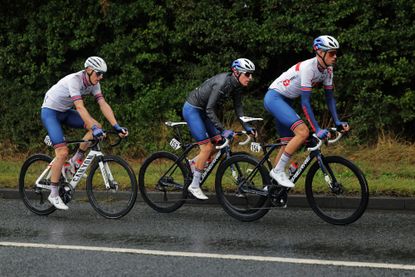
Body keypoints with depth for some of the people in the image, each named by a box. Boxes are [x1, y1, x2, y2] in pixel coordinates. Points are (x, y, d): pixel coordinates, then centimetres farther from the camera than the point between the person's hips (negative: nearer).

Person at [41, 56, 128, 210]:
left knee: (96, 127, -12)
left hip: (65, 111, 8)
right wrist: (94, 128, -47)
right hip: (50, 112, -8)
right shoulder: (74, 80, -29)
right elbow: (80, 107, -39)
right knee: (63, 152, -19)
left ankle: (75, 161, 0)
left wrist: (117, 126, -23)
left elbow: (103, 105, -12)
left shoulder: (93, 83, -7)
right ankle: (53, 194, -8)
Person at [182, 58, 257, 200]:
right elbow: (210, 110, -29)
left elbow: (238, 107, 2)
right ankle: (194, 186, -2)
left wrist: (246, 126, -8)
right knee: (207, 147, -11)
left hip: (204, 111, 9)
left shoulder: (237, 85, -4)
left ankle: (193, 163, 20)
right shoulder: (222, 83, -30)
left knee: (218, 142, 1)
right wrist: (223, 130, -29)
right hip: (192, 109, -9)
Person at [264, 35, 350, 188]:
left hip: (285, 101, 9)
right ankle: (278, 171, -13)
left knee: (289, 143, 9)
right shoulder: (307, 67, -27)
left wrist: (337, 122, -5)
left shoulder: (327, 70, -2)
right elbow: (305, 102, -29)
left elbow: (329, 98, 5)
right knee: (303, 132, -23)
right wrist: (317, 129, -32)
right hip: (274, 97, -9)